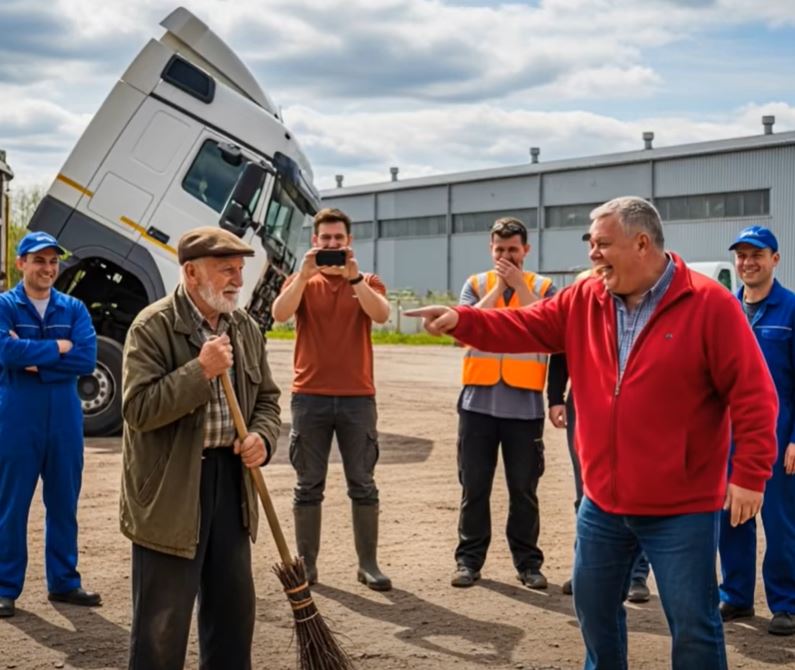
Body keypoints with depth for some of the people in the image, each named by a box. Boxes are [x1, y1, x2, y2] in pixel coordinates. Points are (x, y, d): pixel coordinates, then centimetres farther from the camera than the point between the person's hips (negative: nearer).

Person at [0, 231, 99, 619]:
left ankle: (64, 582, 22)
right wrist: (58, 347, -12)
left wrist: (34, 361, -13)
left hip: (65, 419, 3)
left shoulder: (74, 308, 6)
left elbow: (87, 359, -8)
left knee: (64, 503, 11)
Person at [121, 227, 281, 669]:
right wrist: (201, 370, -23)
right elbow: (138, 408, -20)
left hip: (232, 477, 7)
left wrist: (263, 438, -4)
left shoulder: (246, 328, 9)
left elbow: (267, 398, 16)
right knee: (162, 620, 0)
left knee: (234, 607, 16)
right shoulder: (153, 327, -12)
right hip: (170, 487, -6)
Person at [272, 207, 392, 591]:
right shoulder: (302, 282, 8)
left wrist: (354, 276, -23)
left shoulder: (367, 283, 7)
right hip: (309, 397, 0)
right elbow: (280, 314, -12)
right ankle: (306, 562, 11)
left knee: (363, 485, 2)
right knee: (309, 486, 4)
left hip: (357, 398, 0)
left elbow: (381, 315, -14)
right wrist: (304, 273, -20)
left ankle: (368, 564, 8)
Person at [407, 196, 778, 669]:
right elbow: (522, 327, 2)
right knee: (594, 606, 20)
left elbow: (753, 394, -14)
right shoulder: (584, 302, 4)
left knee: (693, 624, 3)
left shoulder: (710, 305, -13)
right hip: (603, 502, 6)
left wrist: (750, 474, -16)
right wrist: (459, 320, -13)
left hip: (681, 508, -6)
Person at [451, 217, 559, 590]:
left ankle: (527, 562, 16)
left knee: (524, 489, 6)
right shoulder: (476, 284, 9)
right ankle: (469, 559, 16)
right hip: (479, 400, 1)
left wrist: (518, 284, -11)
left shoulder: (542, 287, 5)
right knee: (474, 486, 7)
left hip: (524, 403, -1)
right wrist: (499, 286, -7)